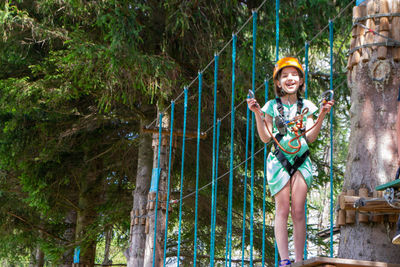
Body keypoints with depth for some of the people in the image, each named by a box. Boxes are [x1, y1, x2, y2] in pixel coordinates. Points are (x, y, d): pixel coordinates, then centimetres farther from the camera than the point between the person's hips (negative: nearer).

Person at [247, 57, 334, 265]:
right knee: (282, 210, -8)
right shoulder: (272, 106, 6)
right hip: (279, 160, -1)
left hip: (301, 161, 2)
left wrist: (322, 115, -5)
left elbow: (310, 137, 3)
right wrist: (257, 113, -9)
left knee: (298, 211, -1)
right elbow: (266, 138, 1)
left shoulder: (306, 106, 11)